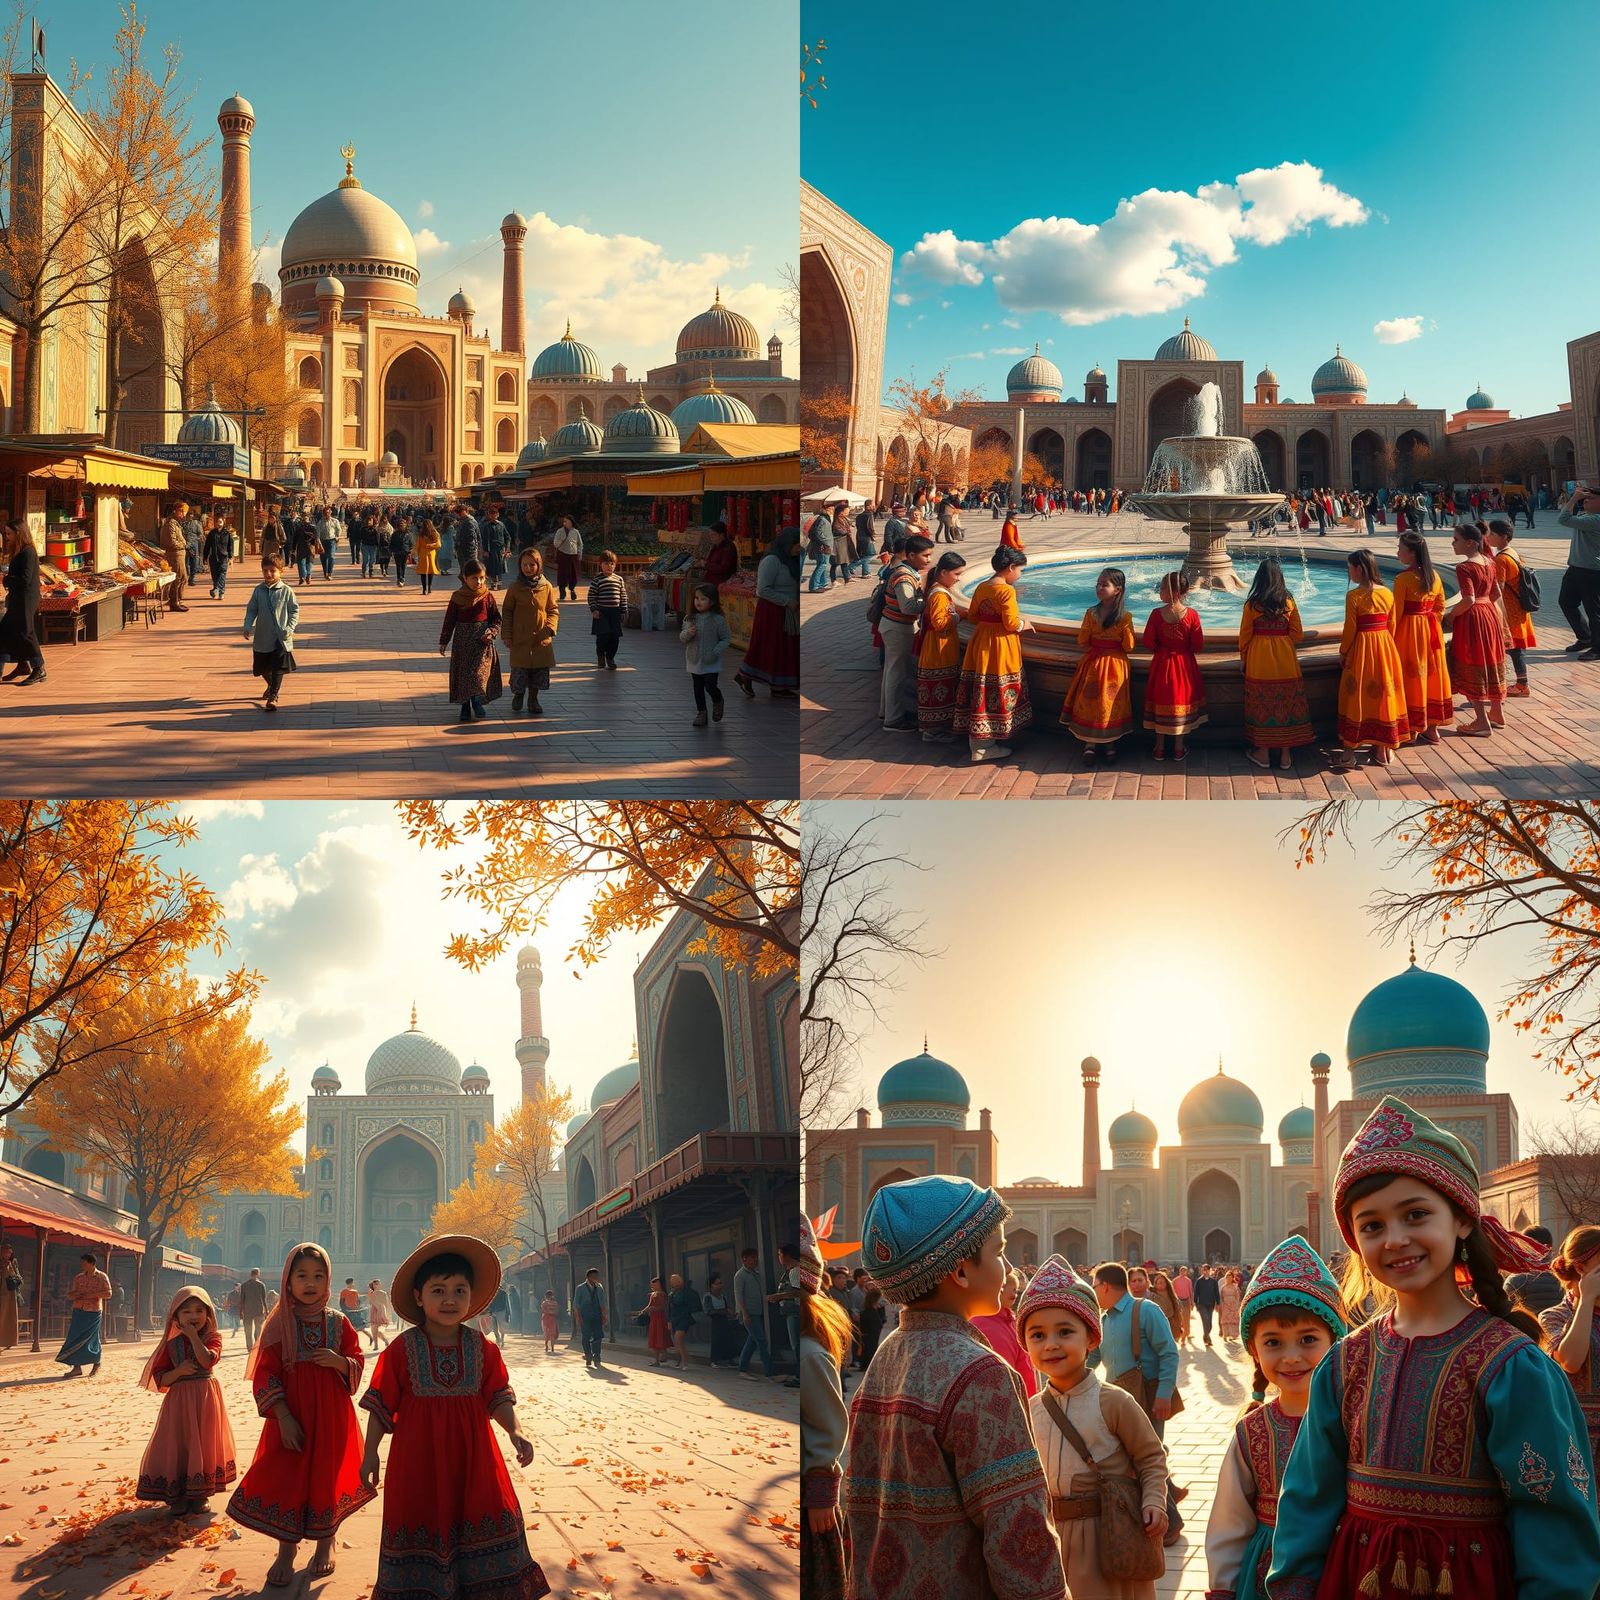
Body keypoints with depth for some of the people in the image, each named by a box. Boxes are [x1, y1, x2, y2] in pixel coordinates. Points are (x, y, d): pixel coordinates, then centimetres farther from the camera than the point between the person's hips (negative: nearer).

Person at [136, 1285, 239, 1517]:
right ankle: (176, 1497, 6)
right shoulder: (171, 1344, 4)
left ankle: (199, 1494, 12)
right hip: (179, 1400, 1)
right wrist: (179, 1371, -15)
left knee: (203, 1444, 0)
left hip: (205, 1399, -1)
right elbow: (160, 1379, 3)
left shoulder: (213, 1338, -2)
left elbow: (208, 1360, -23)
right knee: (175, 1445, -2)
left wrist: (194, 1336, -19)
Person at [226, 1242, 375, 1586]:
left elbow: (356, 1364, 6)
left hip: (331, 1415, 1)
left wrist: (340, 1362, -18)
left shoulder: (338, 1322, 1)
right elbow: (265, 1373, -7)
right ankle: (286, 1551, 14)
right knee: (285, 1476, 0)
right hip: (290, 1415, -1)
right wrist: (283, 1416, -15)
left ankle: (325, 1545, 27)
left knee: (326, 1475, 9)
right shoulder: (279, 1324, -4)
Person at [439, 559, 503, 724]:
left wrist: (491, 632, -14)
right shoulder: (457, 597, -2)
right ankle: (465, 708, 11)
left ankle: (477, 702, -9)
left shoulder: (487, 597, -1)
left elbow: (496, 619, 5)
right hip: (462, 641, 1)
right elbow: (449, 620, 4)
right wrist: (444, 641, 4)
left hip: (482, 641, -1)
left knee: (479, 672, -11)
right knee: (463, 672, 4)